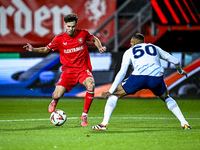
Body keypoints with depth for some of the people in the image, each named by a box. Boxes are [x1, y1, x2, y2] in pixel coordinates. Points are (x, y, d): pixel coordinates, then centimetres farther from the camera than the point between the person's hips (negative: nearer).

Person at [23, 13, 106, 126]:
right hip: (68, 69, 1)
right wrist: (33, 49, -6)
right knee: (57, 95, -16)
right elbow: (46, 49, 10)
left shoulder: (83, 33, -2)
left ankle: (84, 116, -16)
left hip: (83, 69, -1)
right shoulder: (59, 39, -3)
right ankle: (54, 102, 29)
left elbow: (95, 39, 19)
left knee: (91, 86, -34)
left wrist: (100, 47, 0)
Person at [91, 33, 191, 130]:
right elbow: (175, 61, 34)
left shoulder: (129, 51, 24)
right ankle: (184, 123, 19)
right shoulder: (155, 48, 30)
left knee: (114, 95, 17)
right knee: (166, 98, 32)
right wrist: (180, 71, 56)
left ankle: (104, 124, 3)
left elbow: (122, 73, 13)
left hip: (139, 76, -2)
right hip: (156, 78, 3)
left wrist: (110, 91, 12)